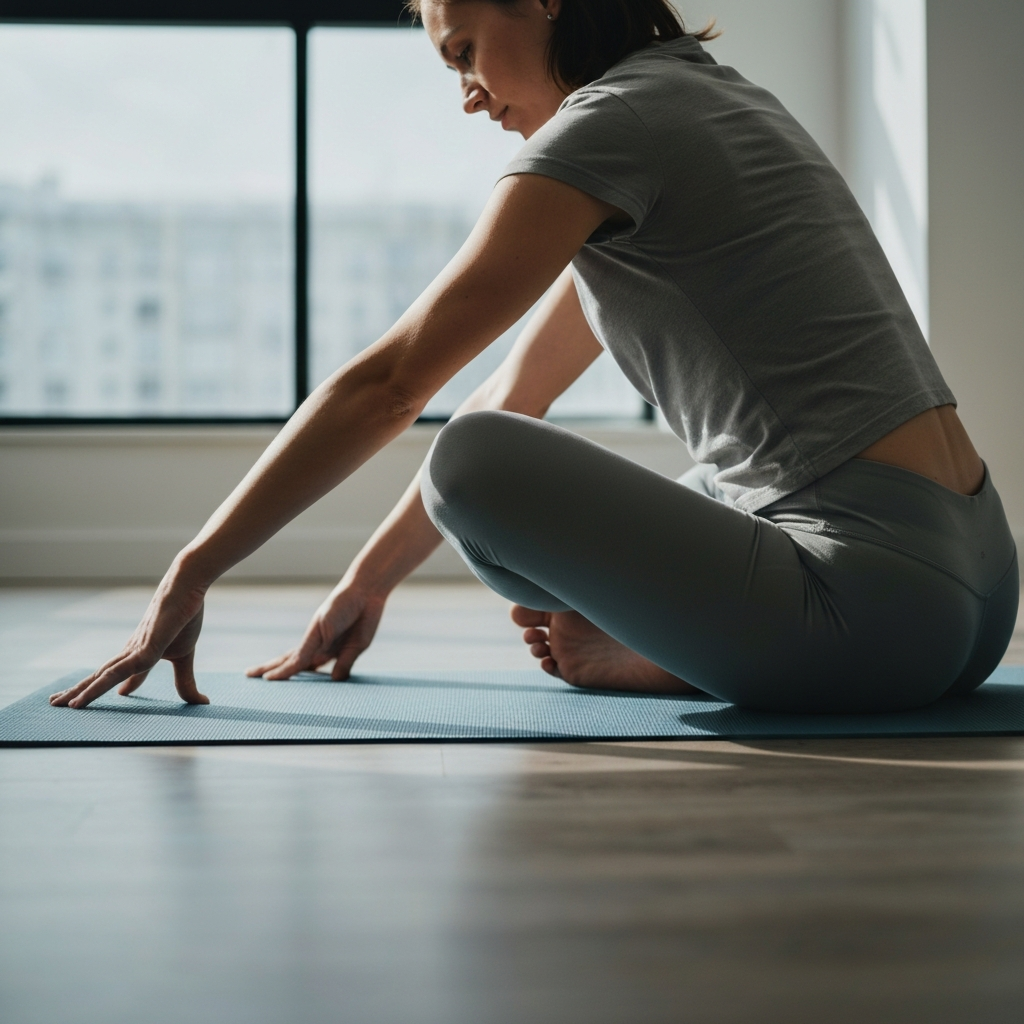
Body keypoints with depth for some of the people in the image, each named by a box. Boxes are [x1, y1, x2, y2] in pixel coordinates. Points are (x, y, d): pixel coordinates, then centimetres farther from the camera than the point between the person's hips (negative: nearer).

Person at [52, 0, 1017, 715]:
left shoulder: (613, 120, -11)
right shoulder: (707, 100, 18)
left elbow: (387, 383, -12)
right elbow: (516, 391, 21)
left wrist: (189, 577, -4)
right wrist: (367, 580, 25)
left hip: (881, 604, -9)